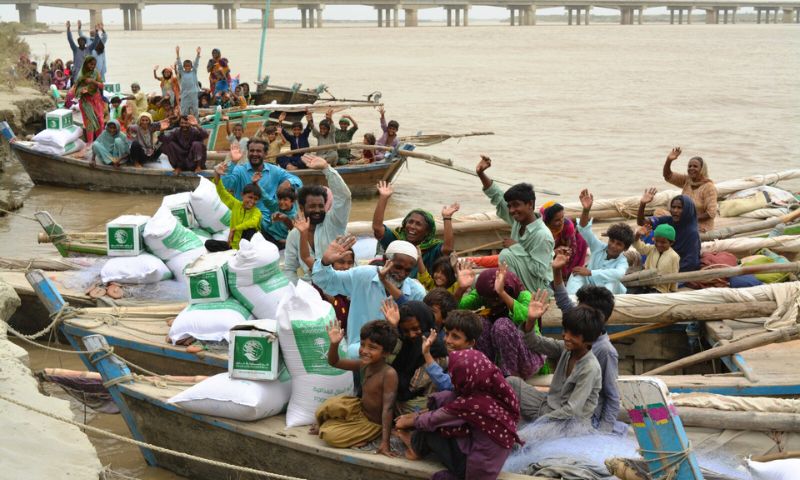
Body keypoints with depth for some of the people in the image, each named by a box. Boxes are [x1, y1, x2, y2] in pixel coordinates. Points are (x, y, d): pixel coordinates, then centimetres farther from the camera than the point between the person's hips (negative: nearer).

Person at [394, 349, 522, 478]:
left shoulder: (472, 404, -30)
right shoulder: (492, 387, -7)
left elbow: (432, 420, -11)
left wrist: (409, 422, 8)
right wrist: (417, 415, 14)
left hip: (476, 468, -8)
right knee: (440, 401, 1)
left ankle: (417, 450, 31)